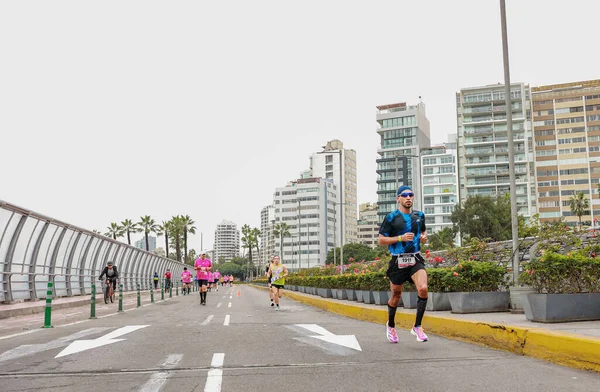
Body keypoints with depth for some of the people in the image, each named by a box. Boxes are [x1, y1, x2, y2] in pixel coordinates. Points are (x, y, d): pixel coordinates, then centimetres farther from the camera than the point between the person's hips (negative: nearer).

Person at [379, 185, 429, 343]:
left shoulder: (419, 215, 8)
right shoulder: (391, 217, -5)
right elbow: (381, 240, -5)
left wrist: (424, 237, 3)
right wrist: (401, 238, -17)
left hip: (416, 259, 3)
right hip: (398, 261, -2)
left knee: (423, 289, -22)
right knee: (396, 297, 10)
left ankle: (417, 327, -6)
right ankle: (391, 325, 37)